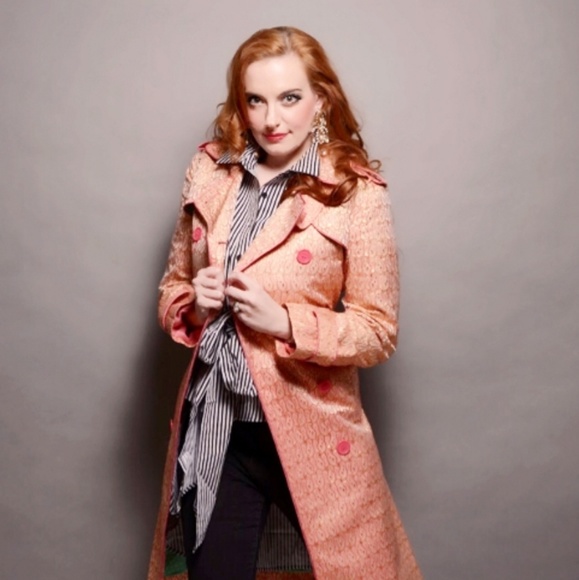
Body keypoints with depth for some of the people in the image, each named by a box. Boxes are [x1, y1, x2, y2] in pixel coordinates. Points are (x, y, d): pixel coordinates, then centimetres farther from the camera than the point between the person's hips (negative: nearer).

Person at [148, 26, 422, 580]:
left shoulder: (358, 192, -10)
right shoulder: (209, 172, 2)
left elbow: (378, 330, -8)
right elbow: (172, 286, 12)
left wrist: (285, 322, -21)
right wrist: (191, 304, -10)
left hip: (306, 430, -3)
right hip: (211, 428, 3)